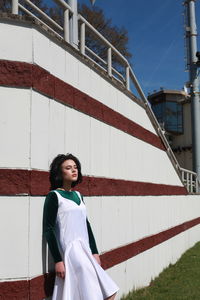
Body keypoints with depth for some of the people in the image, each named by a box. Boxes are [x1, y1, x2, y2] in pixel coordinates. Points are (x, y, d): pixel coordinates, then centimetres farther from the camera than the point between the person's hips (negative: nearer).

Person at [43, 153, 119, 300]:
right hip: (69, 252, -7)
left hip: (85, 251, 7)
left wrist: (94, 252, 11)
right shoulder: (54, 196, -7)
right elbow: (48, 229, -11)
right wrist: (58, 260, -15)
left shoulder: (78, 195, 13)